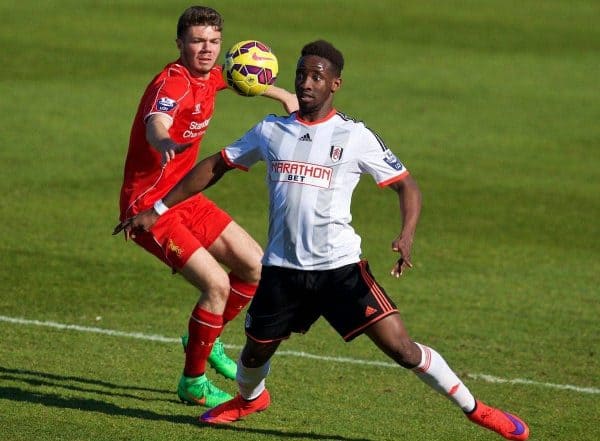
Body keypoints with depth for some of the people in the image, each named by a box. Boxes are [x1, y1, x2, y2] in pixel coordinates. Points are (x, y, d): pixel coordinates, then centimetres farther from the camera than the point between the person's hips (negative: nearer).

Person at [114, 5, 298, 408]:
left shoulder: (210, 76, 3)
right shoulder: (173, 83, -25)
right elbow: (156, 122, -48)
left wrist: (283, 95, 40)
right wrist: (165, 143, -70)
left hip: (186, 199, 9)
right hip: (149, 207, -9)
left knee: (257, 267, 11)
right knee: (216, 284, -19)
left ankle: (203, 339, 31)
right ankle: (193, 383, -2)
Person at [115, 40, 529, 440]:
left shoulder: (355, 137, -4)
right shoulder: (271, 131, 5)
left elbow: (406, 185, -1)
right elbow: (215, 167, 15)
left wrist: (407, 236, -20)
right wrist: (156, 211, 13)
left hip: (340, 266, -3)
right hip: (282, 268, 3)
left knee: (401, 346, -12)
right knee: (255, 352, 14)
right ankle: (249, 399, 50)